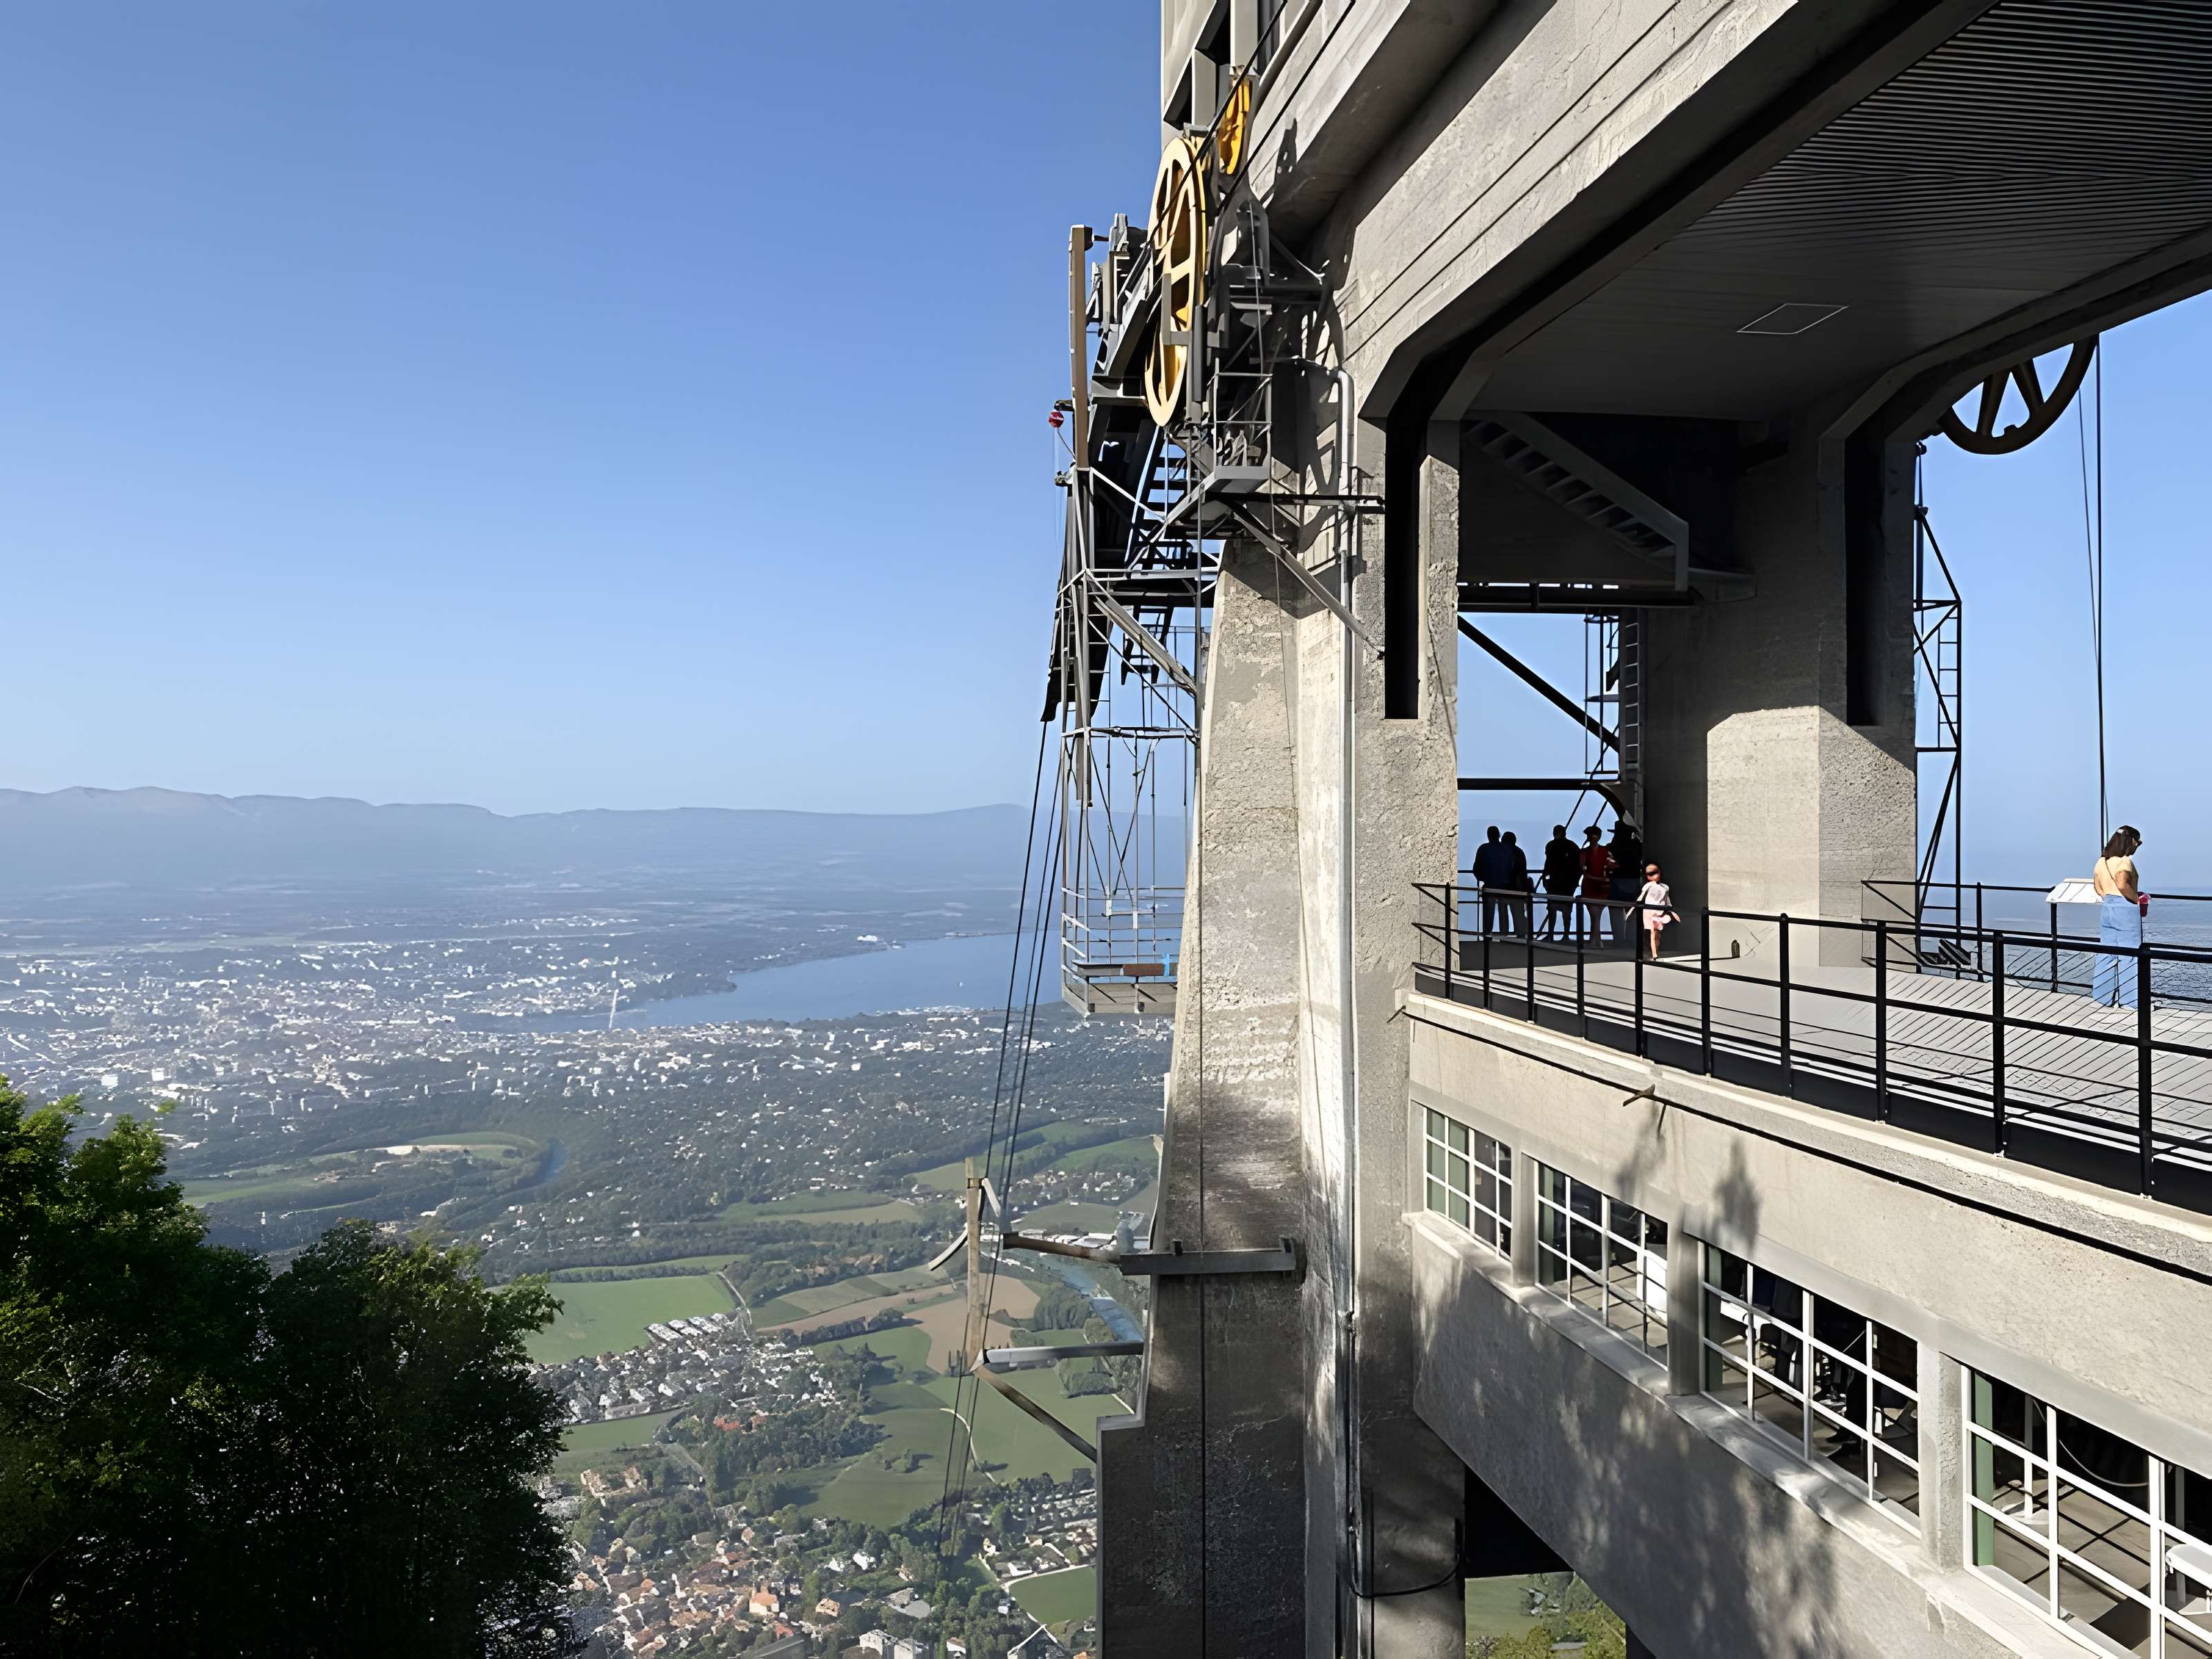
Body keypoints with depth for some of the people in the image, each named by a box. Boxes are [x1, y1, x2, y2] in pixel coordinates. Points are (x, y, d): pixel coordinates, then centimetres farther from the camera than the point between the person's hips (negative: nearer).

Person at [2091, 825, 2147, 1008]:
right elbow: (2122, 884, -28)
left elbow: (2097, 887, 15)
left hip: (2106, 909, 8)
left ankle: (2106, 996, 16)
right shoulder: (2125, 861, -14)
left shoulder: (2101, 861, 9)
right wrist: (2136, 899, -14)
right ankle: (2128, 1000, 4)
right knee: (2129, 954, 0)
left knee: (2107, 953, 11)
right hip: (2126, 910, -7)